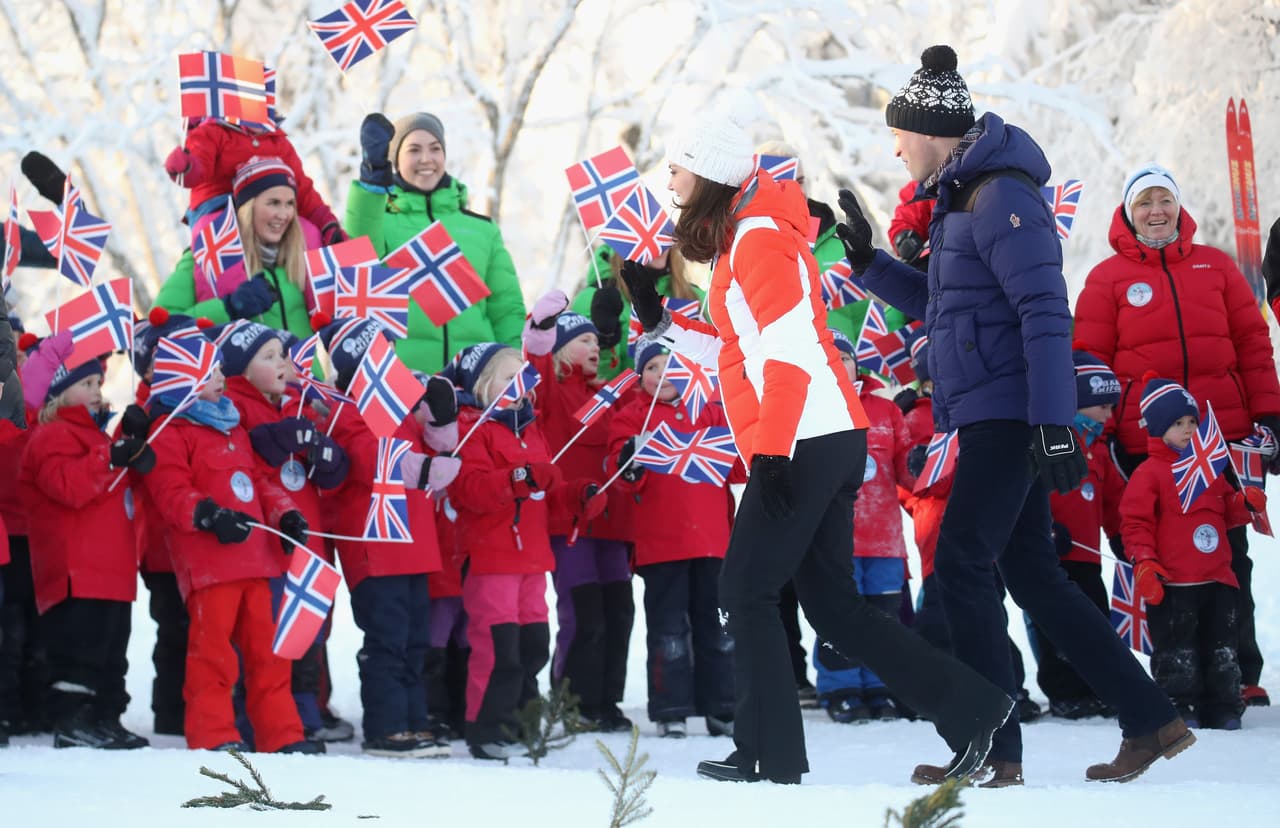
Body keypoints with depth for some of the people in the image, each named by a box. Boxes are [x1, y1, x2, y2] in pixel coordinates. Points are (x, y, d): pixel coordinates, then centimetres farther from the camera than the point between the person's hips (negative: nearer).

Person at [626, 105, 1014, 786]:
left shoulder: (758, 238, -9)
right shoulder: (742, 238, 21)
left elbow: (789, 352, -18)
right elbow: (739, 355, 22)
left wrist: (770, 453, -23)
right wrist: (660, 321, 17)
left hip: (804, 444, -10)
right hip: (828, 444, 10)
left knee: (745, 594, -5)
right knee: (833, 606, 8)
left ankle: (769, 756, -3)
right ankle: (969, 706, 6)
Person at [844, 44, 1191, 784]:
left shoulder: (1001, 196, -14)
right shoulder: (963, 200, 17)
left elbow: (1046, 312, -20)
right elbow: (937, 304, 29)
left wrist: (1054, 423, -25)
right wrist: (867, 259, 17)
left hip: (1008, 414, -10)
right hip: (999, 418, 10)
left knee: (963, 565, -9)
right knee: (1032, 574, 10)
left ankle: (996, 752, -7)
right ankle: (1152, 721, 13)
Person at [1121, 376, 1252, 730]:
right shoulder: (1149, 473, -4)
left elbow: (1227, 511, 24)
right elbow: (1135, 522, -8)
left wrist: (1245, 505, 2)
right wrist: (1143, 562, -18)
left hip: (1216, 579, 6)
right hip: (1172, 582, -6)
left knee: (1221, 647, 9)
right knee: (1176, 649, -4)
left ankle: (1222, 708, 15)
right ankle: (1178, 707, 2)